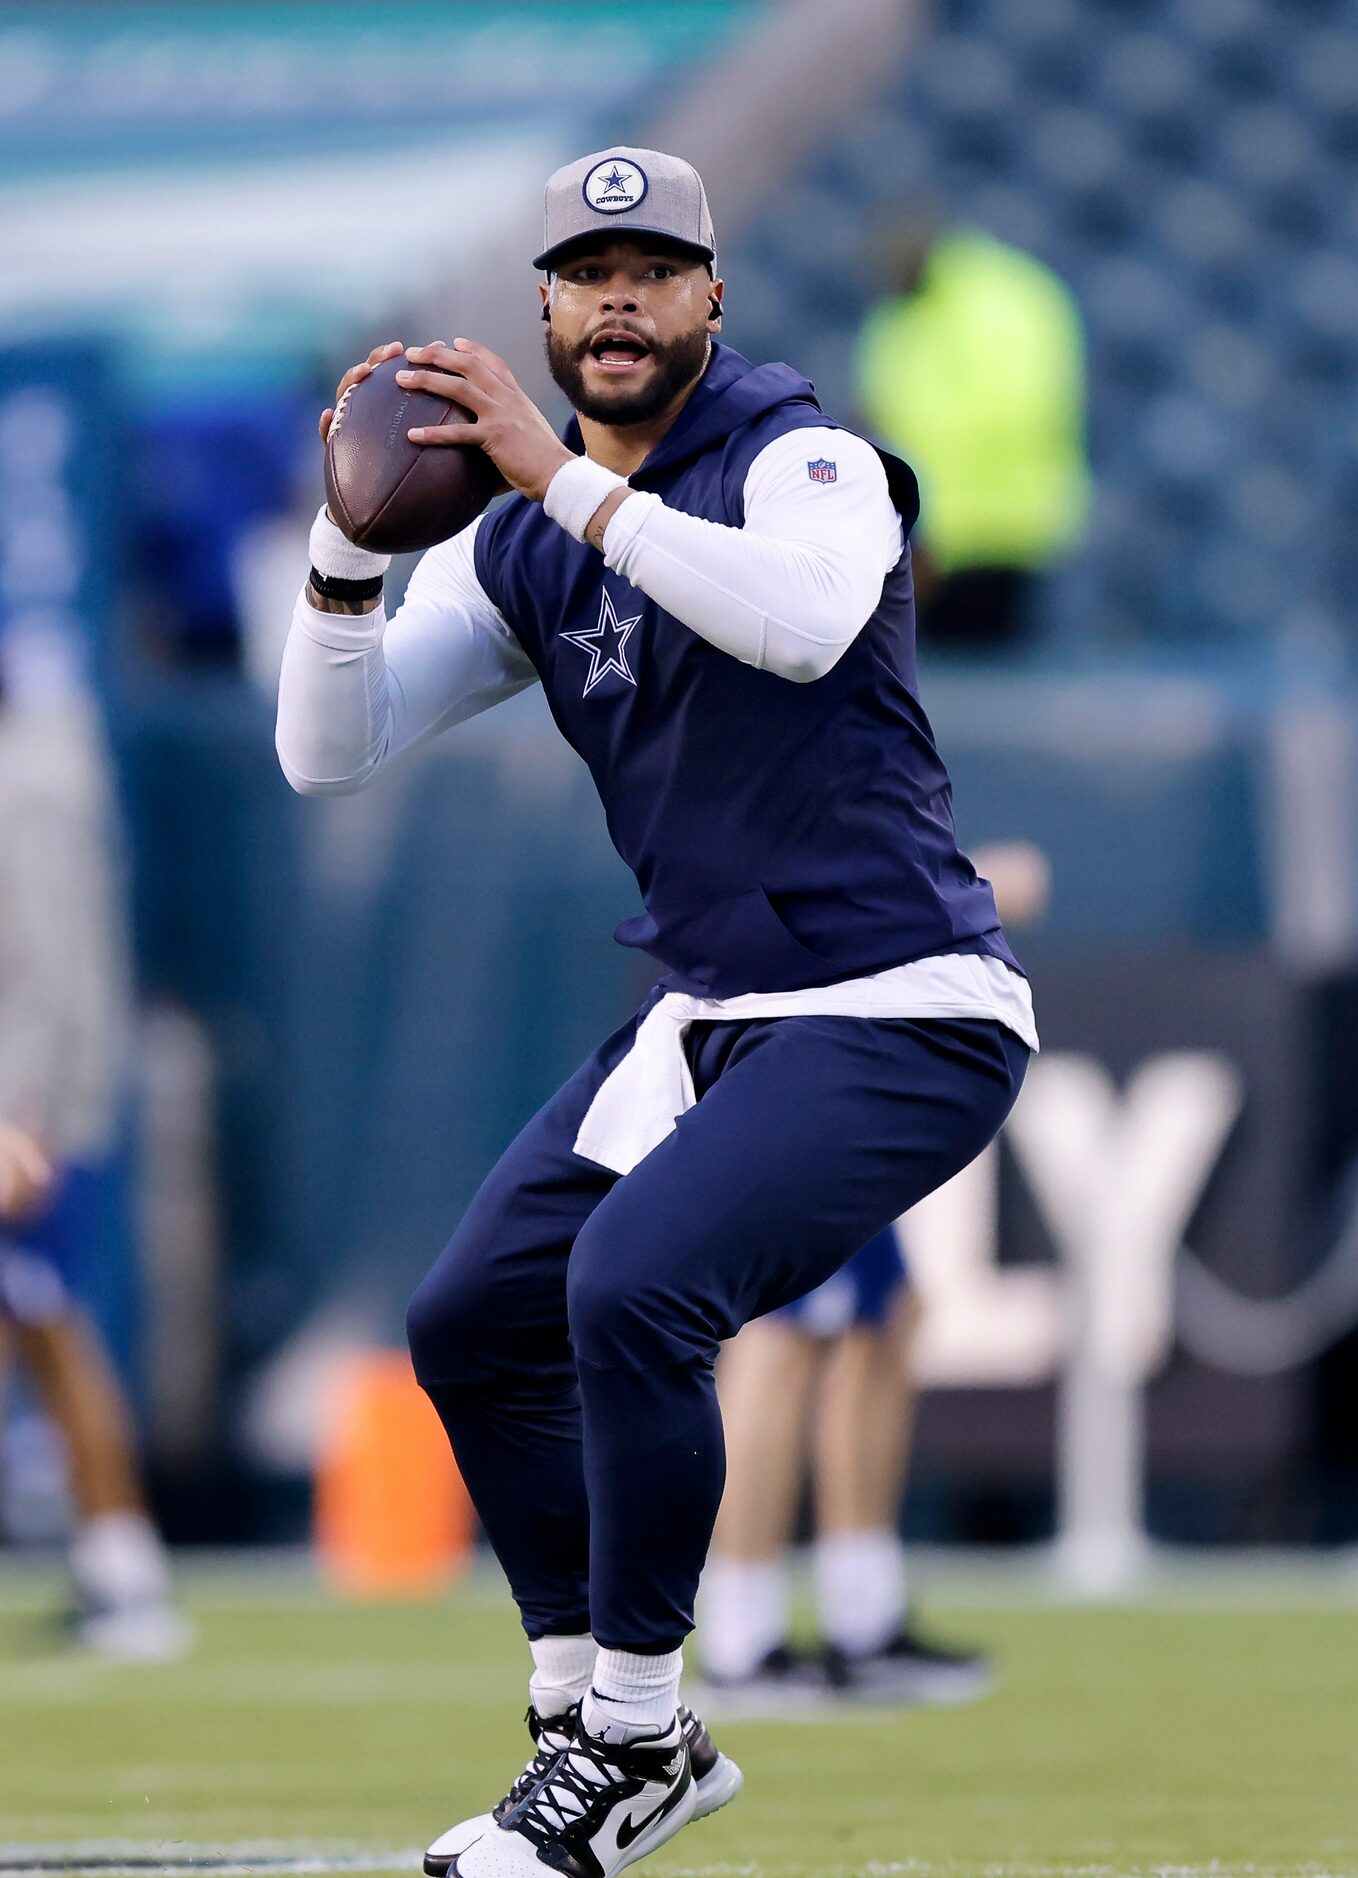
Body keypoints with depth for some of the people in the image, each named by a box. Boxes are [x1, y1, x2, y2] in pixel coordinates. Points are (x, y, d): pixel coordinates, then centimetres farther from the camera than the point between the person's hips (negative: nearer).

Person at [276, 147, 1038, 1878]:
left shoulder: (803, 460, -11)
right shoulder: (519, 549, 10)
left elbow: (806, 622, -34)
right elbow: (328, 753, 3)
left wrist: (567, 477, -33)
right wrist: (350, 542, -13)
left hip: (895, 1019, -8)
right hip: (708, 1018, 8)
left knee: (633, 1285, -25)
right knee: (473, 1324, 8)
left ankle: (626, 1738, -12)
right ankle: (607, 1728, 20)